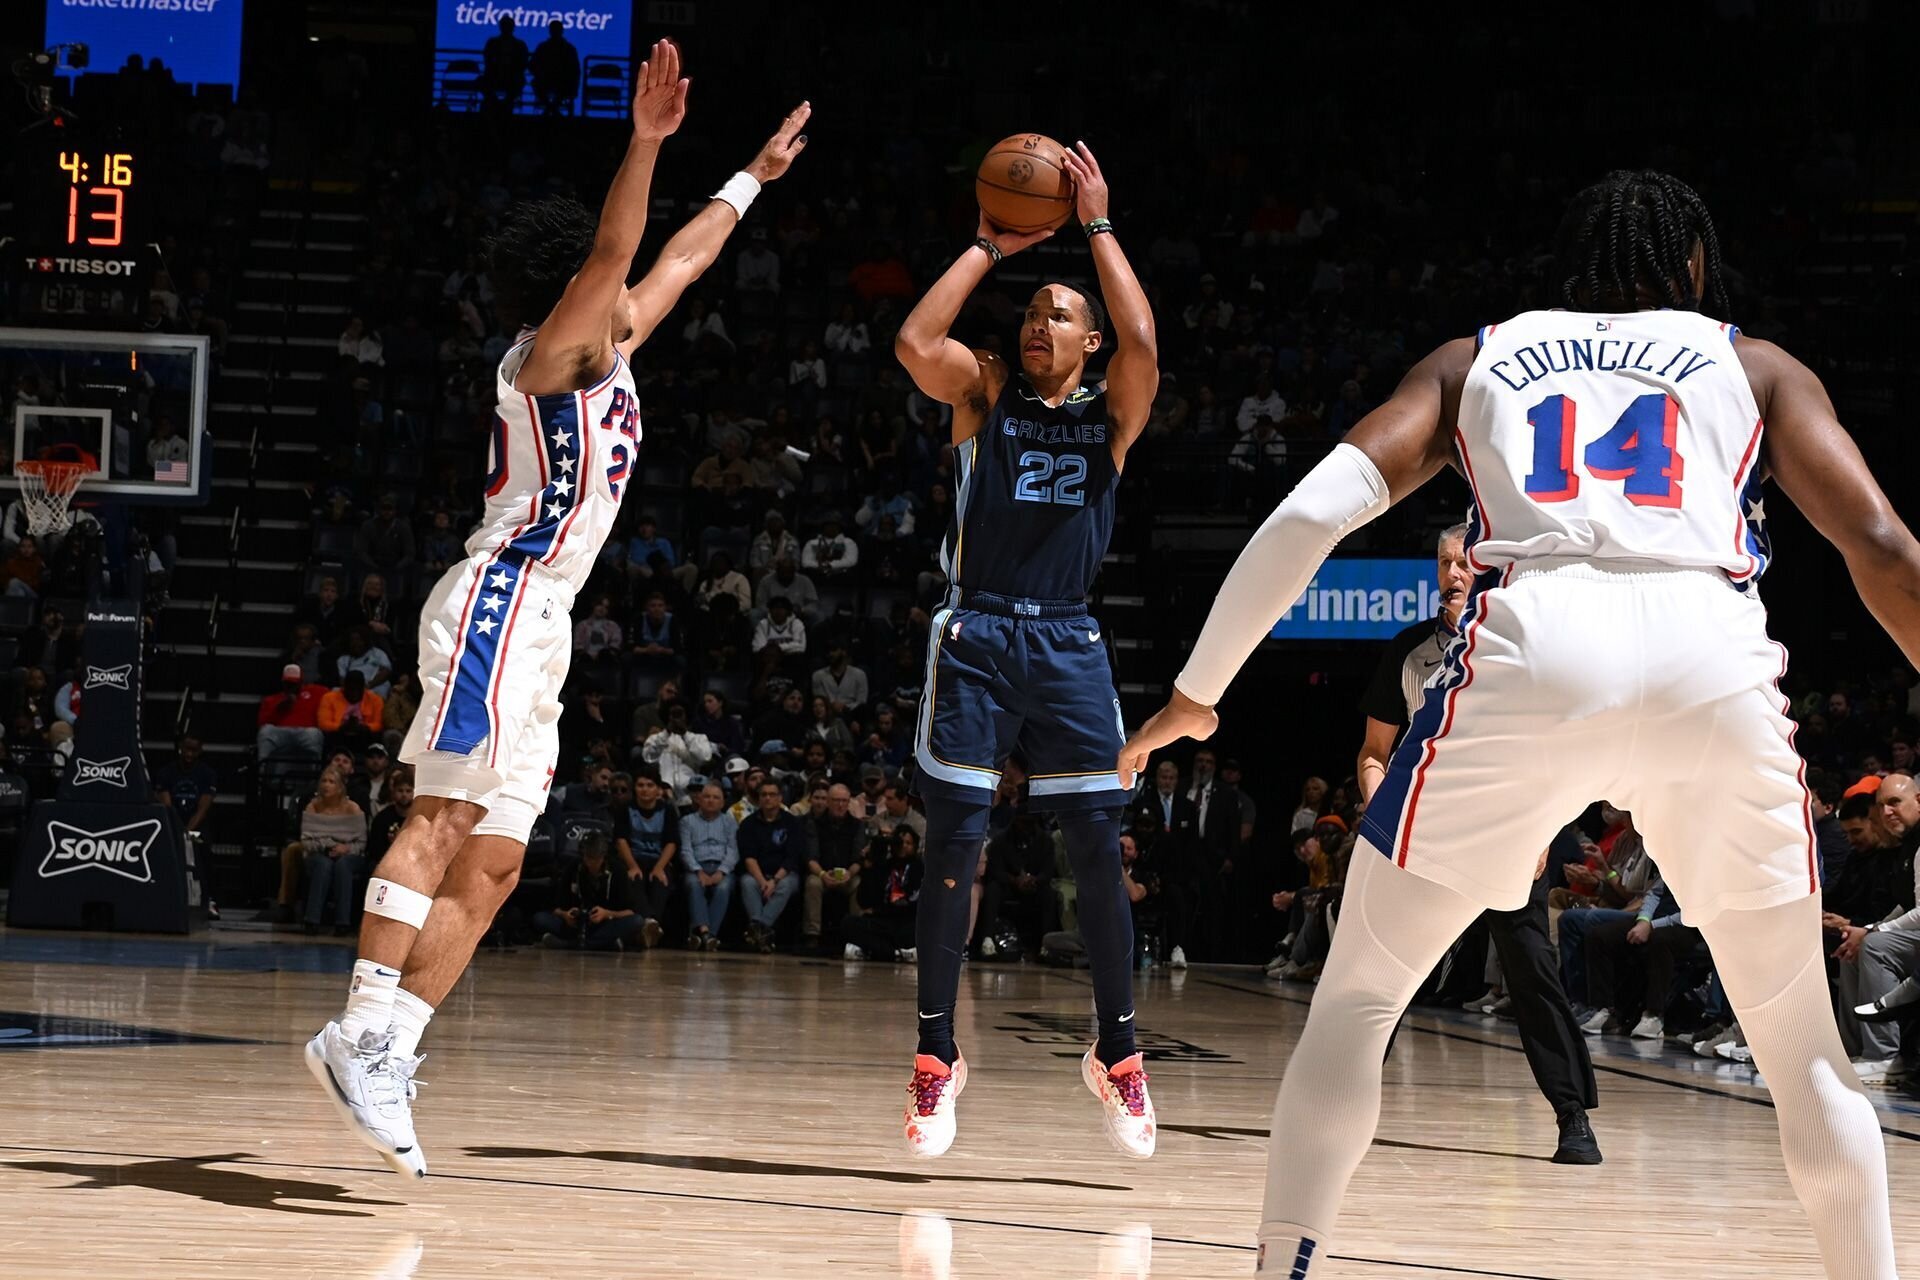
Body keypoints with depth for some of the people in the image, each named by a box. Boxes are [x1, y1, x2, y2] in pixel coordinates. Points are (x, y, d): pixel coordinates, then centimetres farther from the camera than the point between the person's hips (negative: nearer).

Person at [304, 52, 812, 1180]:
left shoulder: (612, 356, 22)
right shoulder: (552, 355, -2)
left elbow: (683, 258, 36)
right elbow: (614, 252, -20)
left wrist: (754, 177, 45)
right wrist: (647, 142, -31)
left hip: (542, 626, 9)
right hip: (499, 603, -9)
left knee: (491, 865, 1)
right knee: (444, 821, -21)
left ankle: (383, 1053, -6)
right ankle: (366, 1031, -29)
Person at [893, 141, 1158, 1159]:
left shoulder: (1110, 411, 9)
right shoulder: (985, 391, 8)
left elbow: (1142, 345, -12)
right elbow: (914, 341, -12)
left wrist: (1097, 226, -6)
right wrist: (989, 247, -4)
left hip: (1067, 644, 1)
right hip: (977, 635, -1)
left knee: (1100, 853, -1)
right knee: (953, 847, -4)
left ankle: (1116, 1055, 10)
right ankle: (936, 1057, 3)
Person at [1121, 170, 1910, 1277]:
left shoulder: (1478, 360, 28)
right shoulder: (1755, 366, 28)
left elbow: (1315, 511, 14)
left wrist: (1196, 693, 22)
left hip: (1532, 649, 0)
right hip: (1716, 659, 1)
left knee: (1356, 1002, 16)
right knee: (1801, 1042, 19)